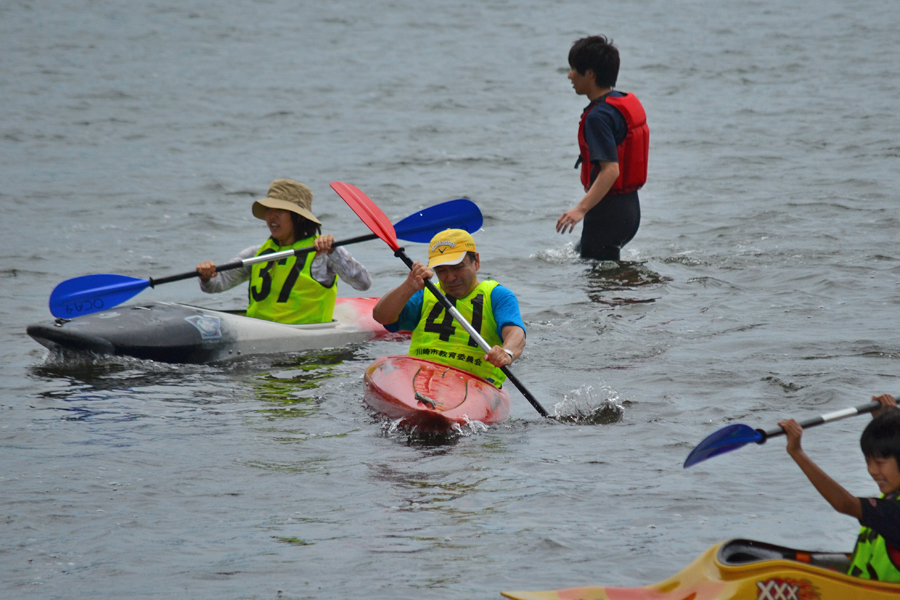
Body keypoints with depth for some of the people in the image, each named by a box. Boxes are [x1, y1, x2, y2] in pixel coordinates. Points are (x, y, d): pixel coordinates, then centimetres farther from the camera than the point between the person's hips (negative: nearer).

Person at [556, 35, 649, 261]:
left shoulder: (598, 116, -21)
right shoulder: (630, 103, 8)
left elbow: (611, 170, -29)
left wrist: (581, 209, -37)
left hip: (608, 211, -10)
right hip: (631, 207, 10)